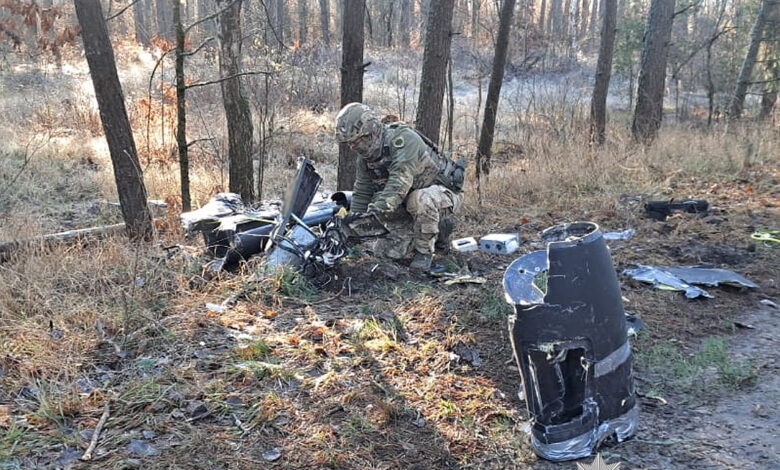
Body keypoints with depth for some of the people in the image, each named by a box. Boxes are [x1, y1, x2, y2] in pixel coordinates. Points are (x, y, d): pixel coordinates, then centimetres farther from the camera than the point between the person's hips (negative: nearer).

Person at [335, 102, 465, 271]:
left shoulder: (403, 138, -29)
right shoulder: (365, 157, -3)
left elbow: (400, 182, -42)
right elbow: (361, 193, 1)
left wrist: (374, 213, -51)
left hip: (444, 192, -8)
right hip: (408, 204, 8)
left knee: (420, 200, -42)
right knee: (385, 252, 1)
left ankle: (425, 251, -16)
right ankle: (438, 231, 19)